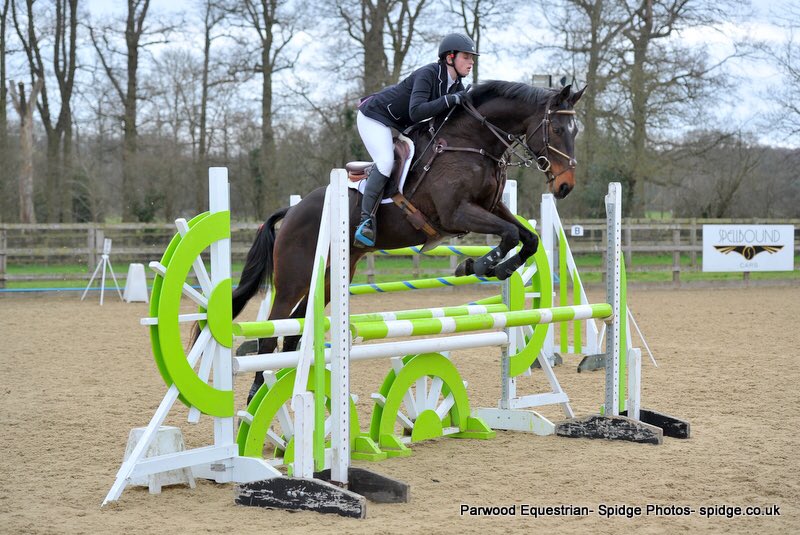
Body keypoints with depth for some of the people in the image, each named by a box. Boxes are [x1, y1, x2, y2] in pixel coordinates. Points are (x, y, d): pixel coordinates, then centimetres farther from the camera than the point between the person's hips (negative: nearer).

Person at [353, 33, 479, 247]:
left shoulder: (456, 84, -1)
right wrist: (450, 100, -41)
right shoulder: (427, 74, -26)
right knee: (386, 161, -27)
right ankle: (366, 221, -30)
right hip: (374, 116, -10)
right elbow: (416, 111, -38)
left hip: (399, 125, 10)